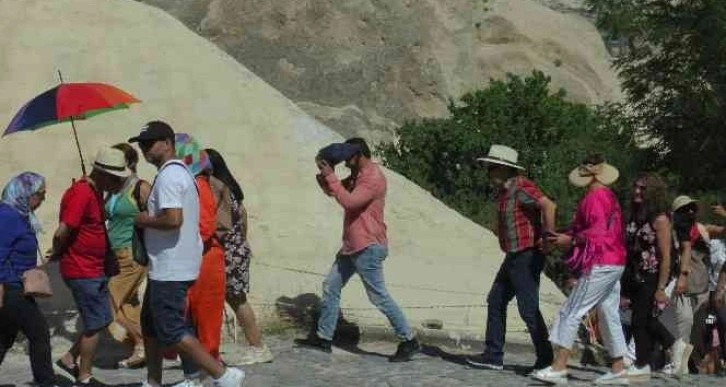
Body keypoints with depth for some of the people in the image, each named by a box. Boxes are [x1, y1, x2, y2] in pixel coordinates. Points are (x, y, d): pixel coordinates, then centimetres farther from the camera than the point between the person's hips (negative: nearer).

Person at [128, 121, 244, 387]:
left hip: (170, 269, -11)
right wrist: (151, 218, 12)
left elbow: (173, 219, -28)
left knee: (171, 331, -7)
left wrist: (145, 221, -13)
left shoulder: (168, 175, -17)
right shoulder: (180, 172, 15)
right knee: (150, 324, 18)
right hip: (166, 266, 11)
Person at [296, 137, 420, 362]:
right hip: (352, 246, 10)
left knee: (379, 297, -8)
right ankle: (323, 338, 19)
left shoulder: (373, 178, -17)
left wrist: (330, 176, -21)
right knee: (330, 287, 12)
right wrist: (323, 175, 2)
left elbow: (348, 201, -28)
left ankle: (409, 341, -1)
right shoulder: (357, 175, 14)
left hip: (368, 248, -10)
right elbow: (332, 191, 21)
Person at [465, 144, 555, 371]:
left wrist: (548, 236, -23)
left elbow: (549, 205, -28)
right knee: (496, 302, 13)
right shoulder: (506, 191, 14)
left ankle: (545, 360, 2)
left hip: (527, 257, -10)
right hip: (514, 257, 10)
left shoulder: (521, 187, -16)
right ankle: (493, 356, 18)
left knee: (528, 309, -7)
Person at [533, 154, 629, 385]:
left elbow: (597, 232, -20)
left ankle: (559, 367, -13)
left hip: (600, 265, -10)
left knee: (570, 313, -10)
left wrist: (570, 240, -12)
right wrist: (570, 237, 8)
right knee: (609, 316, 13)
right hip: (615, 264, 10)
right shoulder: (609, 196, 16)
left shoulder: (594, 197, -12)